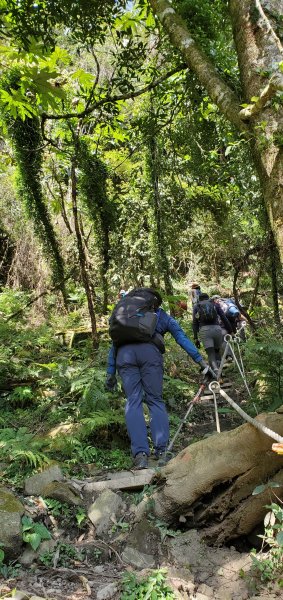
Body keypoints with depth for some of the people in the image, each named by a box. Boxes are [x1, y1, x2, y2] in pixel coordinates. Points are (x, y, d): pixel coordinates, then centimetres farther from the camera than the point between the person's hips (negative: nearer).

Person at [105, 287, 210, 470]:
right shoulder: (162, 316, 28)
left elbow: (115, 342, 26)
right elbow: (182, 338, 17)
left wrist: (111, 372, 24)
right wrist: (200, 360, 14)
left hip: (124, 353, 2)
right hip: (149, 352, -1)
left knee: (133, 401, 2)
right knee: (155, 400, 6)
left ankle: (140, 454, -10)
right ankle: (162, 451, -7)